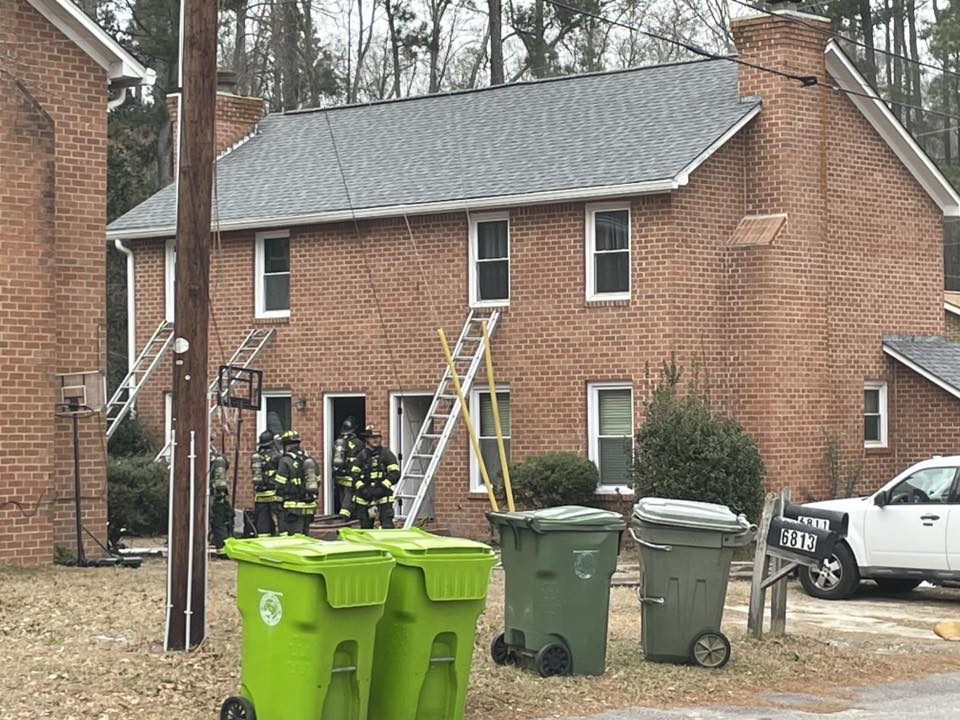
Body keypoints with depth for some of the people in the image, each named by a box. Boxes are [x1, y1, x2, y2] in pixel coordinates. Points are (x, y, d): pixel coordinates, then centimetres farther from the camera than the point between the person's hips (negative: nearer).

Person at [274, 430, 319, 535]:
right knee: (305, 536, 14)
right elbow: (317, 483, 16)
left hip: (294, 507, -7)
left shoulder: (285, 461, -9)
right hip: (310, 507, 7)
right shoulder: (310, 460, 13)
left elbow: (280, 486, -10)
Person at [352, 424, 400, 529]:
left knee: (387, 527, -11)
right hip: (364, 497, 3)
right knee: (365, 527, 9)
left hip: (383, 496, -3)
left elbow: (395, 474, -6)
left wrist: (381, 488, -15)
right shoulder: (362, 455, 10)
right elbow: (355, 475, 8)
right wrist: (362, 489, -8)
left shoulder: (386, 454, 0)